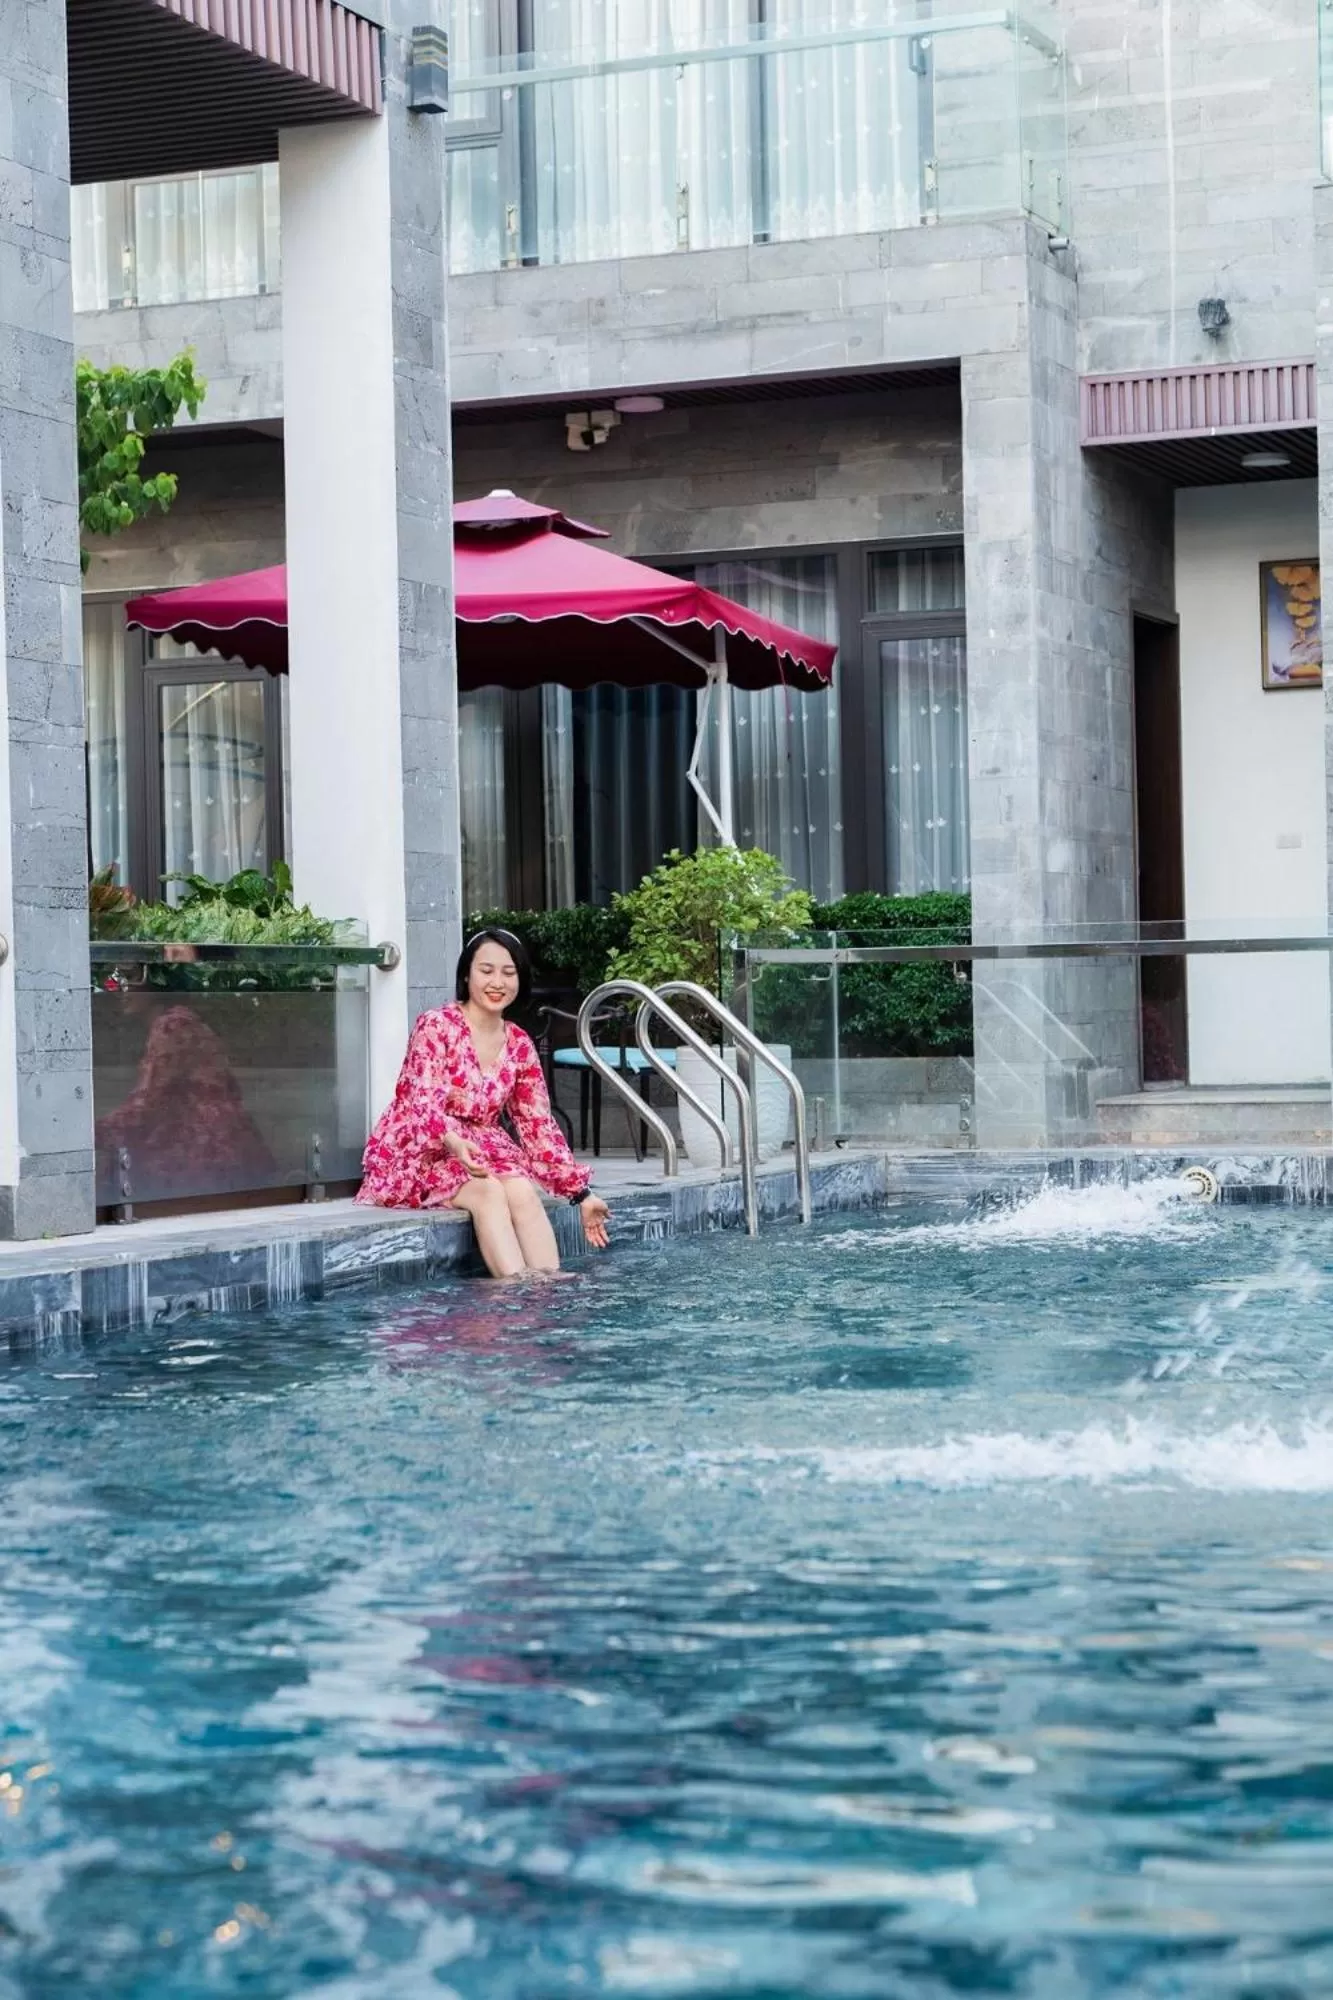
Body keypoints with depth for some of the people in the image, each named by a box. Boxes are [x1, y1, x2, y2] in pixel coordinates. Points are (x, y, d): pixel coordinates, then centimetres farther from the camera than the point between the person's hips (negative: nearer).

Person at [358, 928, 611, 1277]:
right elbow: (423, 1103, -21)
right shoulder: (436, 1026, -9)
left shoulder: (519, 1046, 8)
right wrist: (453, 1142, -43)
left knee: (523, 1191, -28)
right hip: (416, 1156, -5)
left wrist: (582, 1194, 5)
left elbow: (539, 1126, 10)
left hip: (478, 1152, 5)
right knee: (488, 1191, -33)